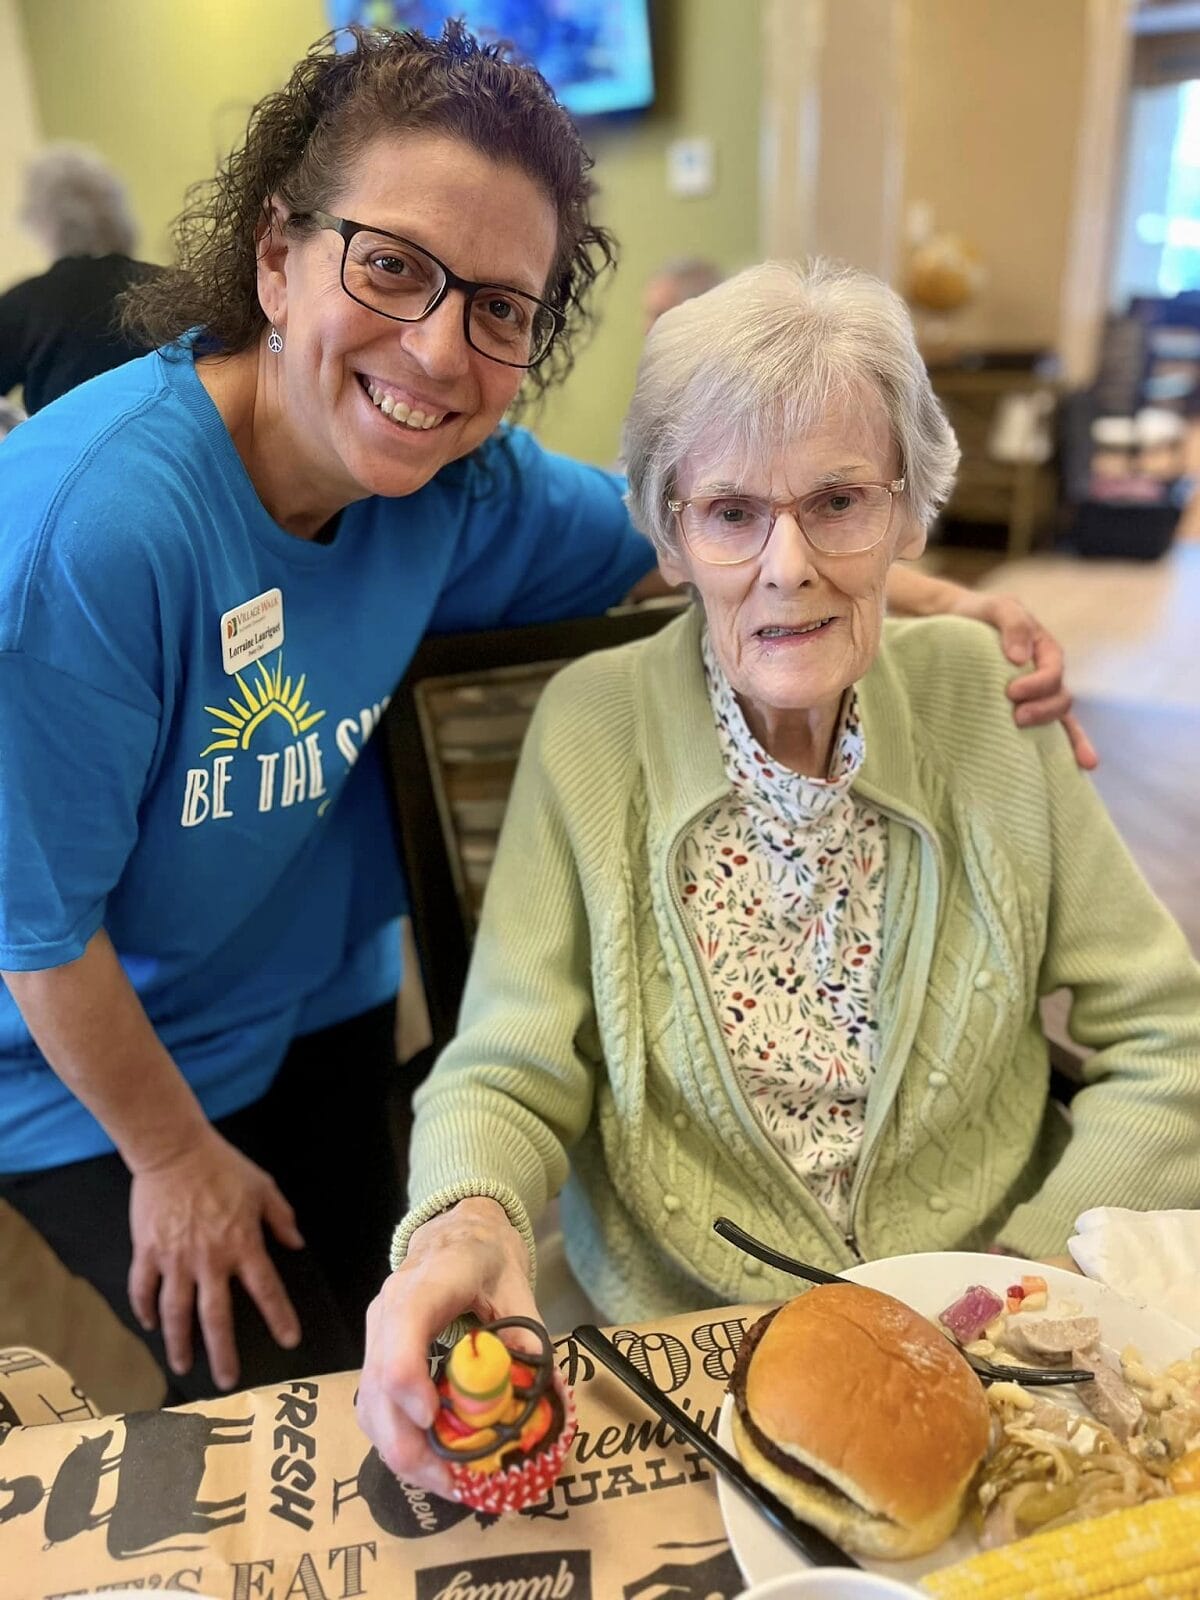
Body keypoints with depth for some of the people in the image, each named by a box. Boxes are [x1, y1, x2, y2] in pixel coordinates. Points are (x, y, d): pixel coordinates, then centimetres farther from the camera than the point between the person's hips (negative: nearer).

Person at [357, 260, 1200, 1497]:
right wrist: (466, 1221, -30)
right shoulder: (591, 729, -9)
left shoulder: (982, 702, -5)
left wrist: (1029, 1272, -11)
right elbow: (508, 1075, -10)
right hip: (680, 1347, 0)